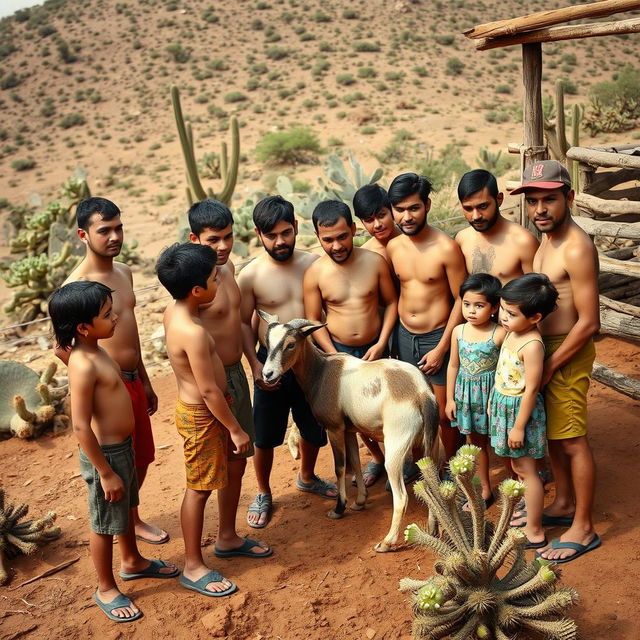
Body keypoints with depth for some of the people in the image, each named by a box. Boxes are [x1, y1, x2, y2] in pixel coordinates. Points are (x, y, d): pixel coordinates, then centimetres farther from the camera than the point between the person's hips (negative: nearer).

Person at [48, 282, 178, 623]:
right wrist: (105, 472, -20)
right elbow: (81, 426, -27)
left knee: (126, 509, 27)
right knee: (105, 523, 10)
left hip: (122, 446, 9)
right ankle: (106, 589, 30)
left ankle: (132, 562, 49)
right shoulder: (84, 365, -28)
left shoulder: (95, 351, 1)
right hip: (105, 453, -9)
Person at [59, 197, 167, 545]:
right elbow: (63, 347, -20)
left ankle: (131, 517, 41)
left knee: (141, 457, 20)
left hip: (134, 381, 8)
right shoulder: (78, 285, -19)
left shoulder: (124, 272, 6)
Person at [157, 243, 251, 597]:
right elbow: (209, 390, -25)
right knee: (199, 489, 5)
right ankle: (193, 567, 21)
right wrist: (236, 430, -17)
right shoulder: (193, 332, -31)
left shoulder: (173, 311, -5)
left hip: (193, 406, 9)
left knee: (210, 483, 23)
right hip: (201, 416, -9)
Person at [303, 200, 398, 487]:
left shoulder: (375, 262, -10)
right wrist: (336, 358, -13)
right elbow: (313, 321, -7)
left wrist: (381, 344, -10)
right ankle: (378, 457, 39)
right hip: (338, 351, 1)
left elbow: (391, 302, -1)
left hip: (375, 348, 0)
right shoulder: (314, 274, -12)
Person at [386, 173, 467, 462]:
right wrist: (389, 338, 8)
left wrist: (441, 348, -14)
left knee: (443, 414, 7)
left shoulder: (446, 248, -17)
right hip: (404, 336, 4)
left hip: (437, 337, -4)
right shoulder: (393, 247, -2)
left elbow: (461, 299, -12)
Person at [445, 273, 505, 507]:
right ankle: (485, 490, 32)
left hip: (491, 393, -5)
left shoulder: (500, 334, -16)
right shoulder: (458, 332, -3)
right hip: (466, 394, 5)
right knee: (475, 442, 16)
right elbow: (453, 366, 5)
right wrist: (450, 398, 6)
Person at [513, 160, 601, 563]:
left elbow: (589, 322, -22)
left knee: (572, 441, 2)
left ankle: (583, 529, 16)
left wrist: (549, 367, -17)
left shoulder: (576, 249, -22)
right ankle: (564, 505, 37)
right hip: (543, 348, 9)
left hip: (568, 352, -9)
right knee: (552, 434, 20)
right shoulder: (547, 240, 7)